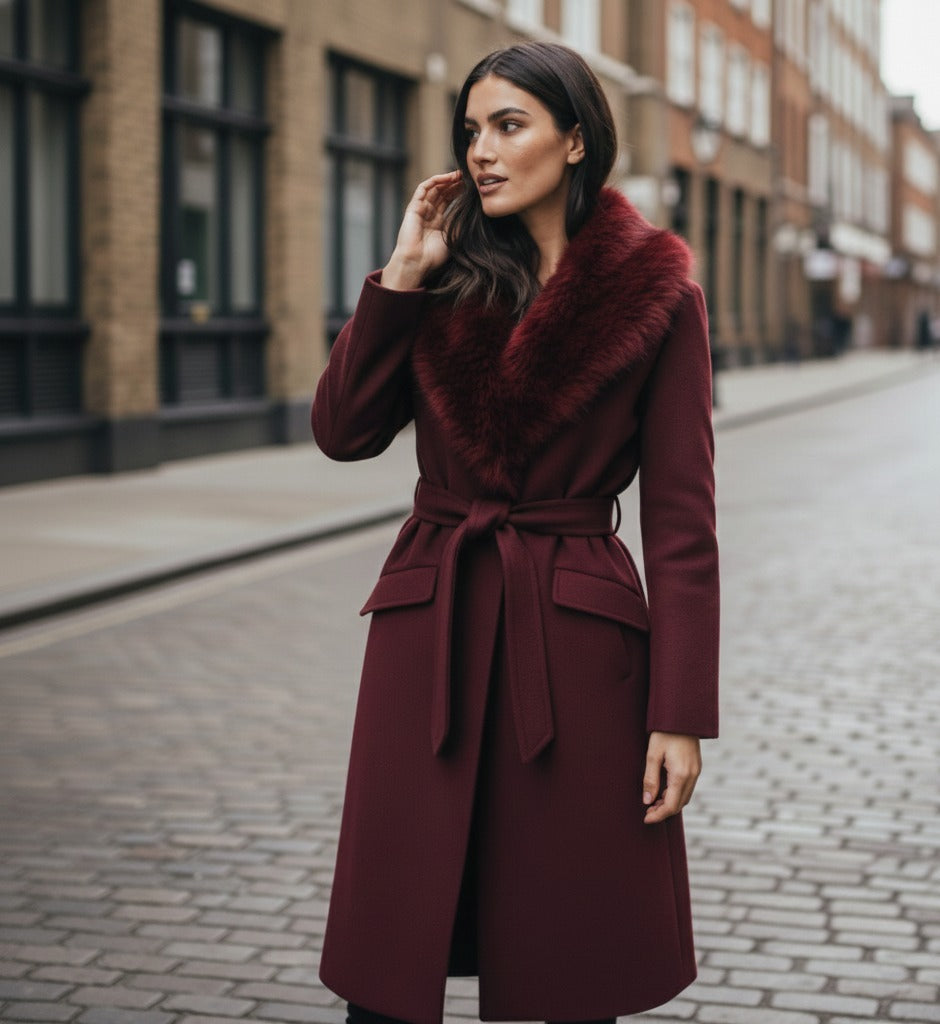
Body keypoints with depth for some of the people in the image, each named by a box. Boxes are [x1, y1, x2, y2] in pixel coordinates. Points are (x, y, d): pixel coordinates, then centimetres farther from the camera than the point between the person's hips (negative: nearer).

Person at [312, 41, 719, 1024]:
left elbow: (679, 516, -4)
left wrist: (681, 714, -8)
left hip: (576, 644, -3)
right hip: (430, 632, 3)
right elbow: (342, 430, 0)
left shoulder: (656, 295, -2)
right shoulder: (447, 284, 9)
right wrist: (402, 273, -4)